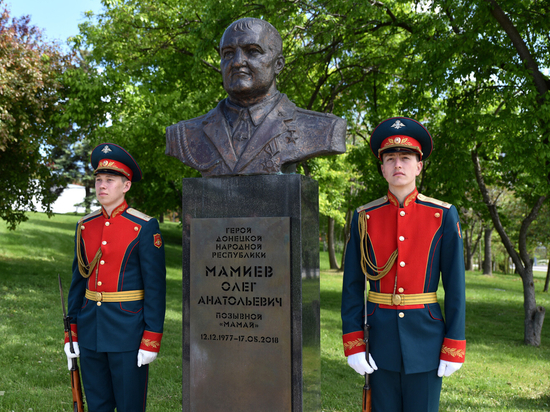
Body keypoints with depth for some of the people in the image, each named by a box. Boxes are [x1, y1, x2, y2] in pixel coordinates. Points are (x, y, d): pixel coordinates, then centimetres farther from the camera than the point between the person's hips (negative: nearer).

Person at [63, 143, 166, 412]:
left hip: (128, 328, -5)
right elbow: (78, 280, 12)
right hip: (91, 330, 5)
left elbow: (156, 286, -10)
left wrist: (151, 341, -13)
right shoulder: (86, 226, 7)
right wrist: (71, 333, 9)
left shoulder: (145, 228, -9)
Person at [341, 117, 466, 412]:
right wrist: (353, 344, -4)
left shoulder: (443, 216, -4)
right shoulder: (364, 218, 0)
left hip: (426, 337, -1)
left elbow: (455, 285, -3)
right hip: (381, 337, 1)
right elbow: (352, 285, 1)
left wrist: (454, 348, -6)